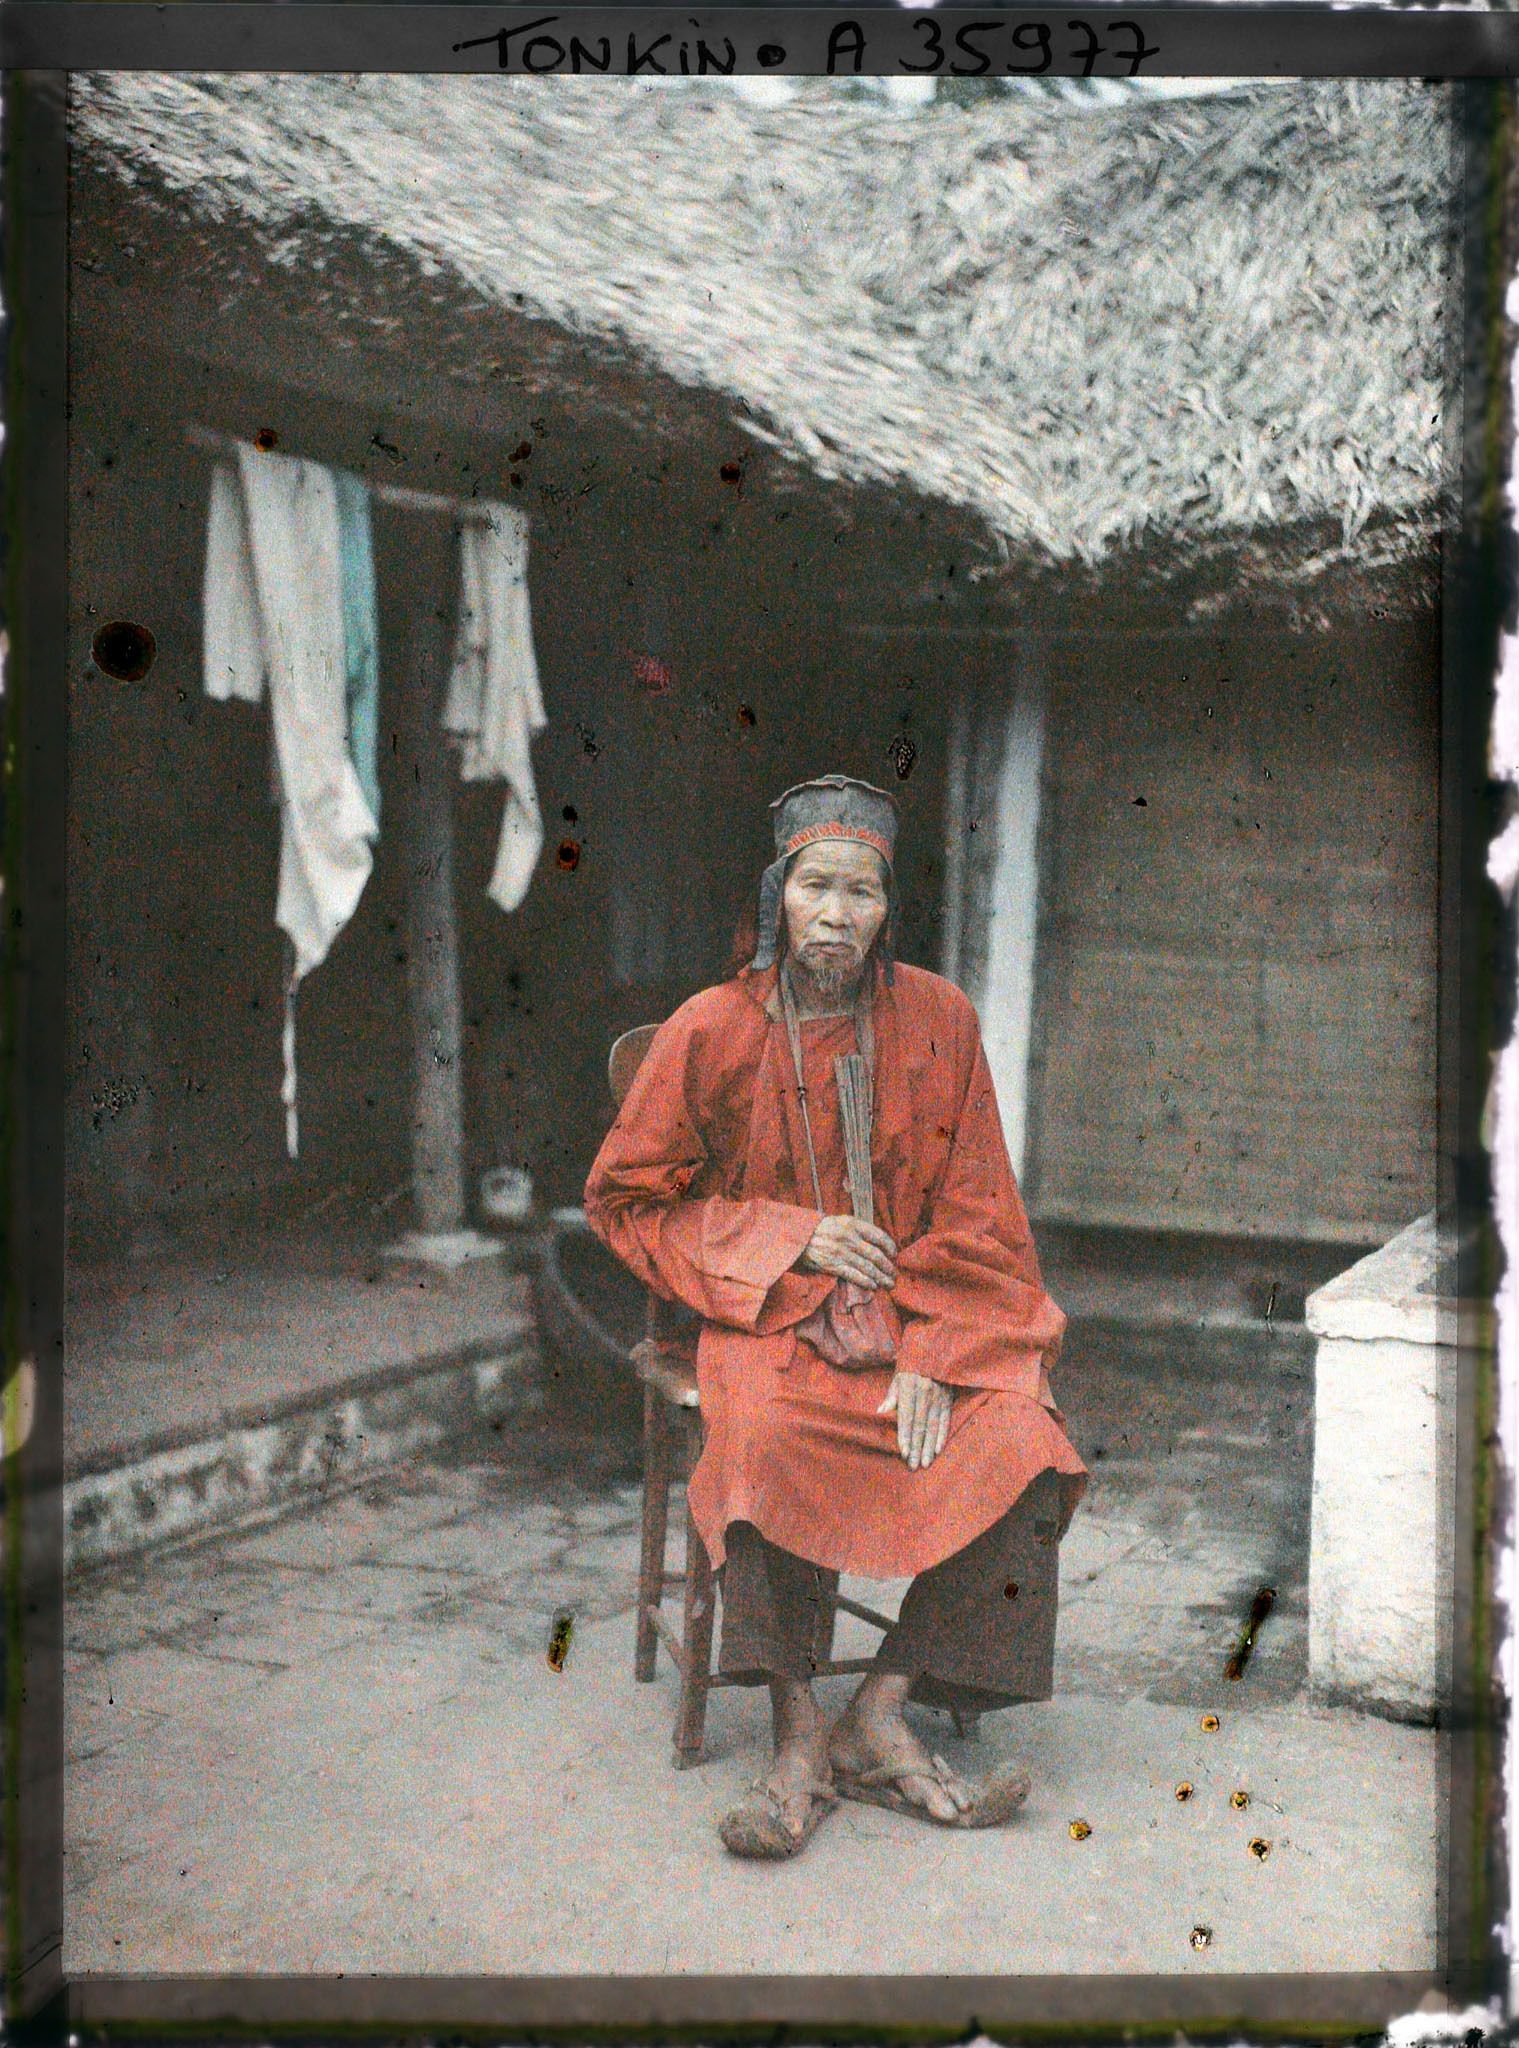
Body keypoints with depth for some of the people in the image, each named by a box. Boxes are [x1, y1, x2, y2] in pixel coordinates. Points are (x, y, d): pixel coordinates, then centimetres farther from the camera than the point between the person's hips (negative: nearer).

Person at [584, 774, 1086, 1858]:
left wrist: (932, 1357, -11)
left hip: (921, 1313, 2)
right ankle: (801, 1737, -21)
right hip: (772, 1316, -2)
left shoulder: (938, 1018, -1)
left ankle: (879, 1718, -15)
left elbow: (973, 1211, 2)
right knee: (767, 1435, -34)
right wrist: (793, 1237, -10)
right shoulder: (711, 1031, -5)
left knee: (1020, 1442, -24)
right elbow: (625, 1198, 1)